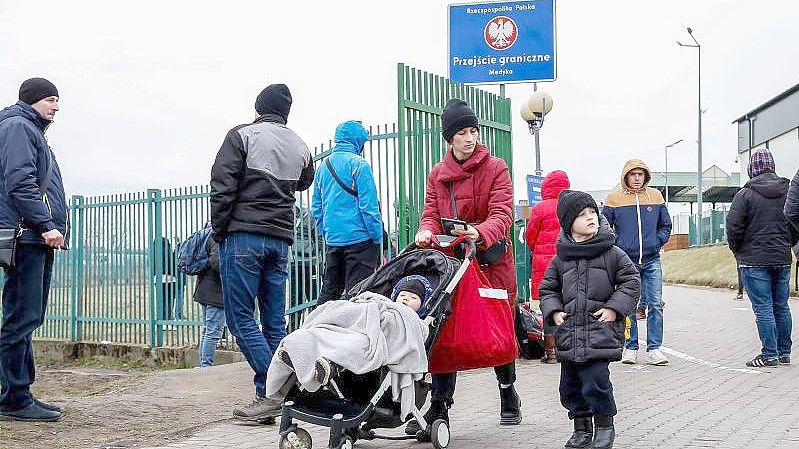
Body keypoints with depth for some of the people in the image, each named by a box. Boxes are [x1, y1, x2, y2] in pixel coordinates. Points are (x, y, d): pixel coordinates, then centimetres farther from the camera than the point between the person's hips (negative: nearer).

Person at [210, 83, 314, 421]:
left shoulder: (242, 135, -2)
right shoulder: (299, 147, 13)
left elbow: (223, 187, -7)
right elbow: (304, 182, 31)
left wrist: (219, 230, -2)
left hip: (244, 236, -5)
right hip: (281, 241, 5)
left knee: (241, 317, -4)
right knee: (275, 322, 7)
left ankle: (270, 390, -14)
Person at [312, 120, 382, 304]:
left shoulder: (323, 167, 13)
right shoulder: (358, 164, -8)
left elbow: (316, 208, 17)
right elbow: (369, 205, -13)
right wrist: (377, 238, -8)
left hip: (332, 239, 6)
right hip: (359, 238, -6)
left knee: (329, 291, 13)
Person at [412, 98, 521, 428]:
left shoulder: (496, 168, -2)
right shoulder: (437, 174, 10)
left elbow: (502, 214, -14)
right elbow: (431, 214, 4)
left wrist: (480, 233, -35)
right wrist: (426, 232, -21)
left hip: (491, 261, -2)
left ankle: (509, 397, 27)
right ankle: (439, 407, -1)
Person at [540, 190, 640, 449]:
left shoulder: (611, 253, 0)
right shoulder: (561, 258, 7)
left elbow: (631, 282, 3)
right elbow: (547, 288, 17)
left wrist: (614, 308, -7)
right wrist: (554, 311, 1)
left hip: (601, 332, -4)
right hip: (568, 333, 4)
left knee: (595, 382, -10)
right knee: (570, 386, 8)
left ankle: (604, 425, 9)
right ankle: (582, 427, 25)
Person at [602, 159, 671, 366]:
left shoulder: (655, 196, 8)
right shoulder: (614, 198, 1)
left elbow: (666, 225, 17)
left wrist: (657, 242, 3)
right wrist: (615, 246, -3)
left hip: (652, 261, 1)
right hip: (625, 261, -1)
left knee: (655, 304, -3)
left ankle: (654, 348, 1)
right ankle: (630, 347, 13)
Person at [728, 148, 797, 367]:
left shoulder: (745, 194, -9)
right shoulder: (788, 191, 5)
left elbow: (733, 226, -11)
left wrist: (738, 251, 5)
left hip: (754, 260, -5)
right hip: (783, 259, 5)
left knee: (763, 308, -3)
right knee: (781, 306, 12)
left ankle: (769, 355, -4)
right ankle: (784, 353, 18)